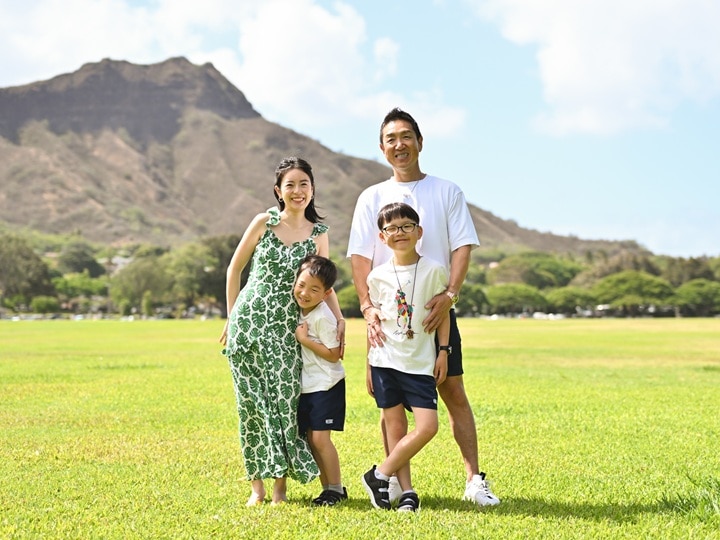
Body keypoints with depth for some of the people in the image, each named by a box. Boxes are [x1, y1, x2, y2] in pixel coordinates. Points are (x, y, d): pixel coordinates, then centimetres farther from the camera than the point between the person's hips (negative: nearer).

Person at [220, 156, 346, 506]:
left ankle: (281, 485, 7)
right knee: (253, 401, 0)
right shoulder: (264, 222, 1)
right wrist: (232, 317, 7)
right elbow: (234, 269, 8)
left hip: (288, 328, 2)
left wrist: (339, 319, -2)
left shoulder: (318, 233, 7)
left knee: (287, 401, -3)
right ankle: (257, 485, 9)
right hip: (250, 322, -1)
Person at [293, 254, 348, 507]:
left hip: (326, 385, -8)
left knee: (320, 437, -9)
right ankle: (327, 487, 17)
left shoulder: (322, 318, -20)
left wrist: (304, 339, -21)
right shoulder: (298, 309, 3)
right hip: (306, 385, 8)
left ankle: (336, 488, 3)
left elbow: (334, 354, -19)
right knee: (311, 438, 9)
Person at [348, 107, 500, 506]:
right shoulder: (372, 198, 9)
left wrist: (450, 294, -17)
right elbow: (360, 256, 1)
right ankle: (398, 479, 13)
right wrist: (367, 306, -13)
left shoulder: (447, 192, 8)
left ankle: (474, 480, 1)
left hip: (436, 311, -1)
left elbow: (462, 247, -1)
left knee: (454, 392, -2)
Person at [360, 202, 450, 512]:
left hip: (421, 363, 0)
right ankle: (406, 492, 9)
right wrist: (368, 364, 9)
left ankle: (379, 475, 4)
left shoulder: (433, 270, -2)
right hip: (386, 360, 1)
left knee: (428, 427, -10)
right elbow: (374, 321, 10)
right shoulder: (378, 276, 2)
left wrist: (443, 352, 1)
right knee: (395, 426, 1)